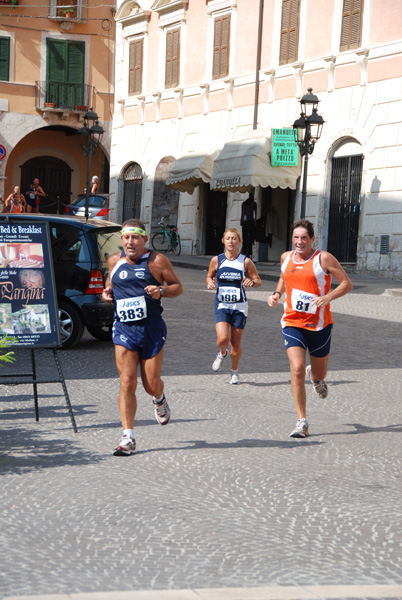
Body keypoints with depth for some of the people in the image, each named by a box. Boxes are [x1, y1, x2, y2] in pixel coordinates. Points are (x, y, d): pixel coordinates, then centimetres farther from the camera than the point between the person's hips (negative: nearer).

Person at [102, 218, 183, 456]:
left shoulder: (157, 260, -3)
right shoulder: (115, 261, 7)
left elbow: (178, 286, 3)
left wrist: (162, 291, -17)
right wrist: (108, 292, 3)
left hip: (152, 328, -2)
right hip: (124, 329, 2)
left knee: (152, 384, 2)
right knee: (127, 383, -8)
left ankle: (159, 400, 42)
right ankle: (128, 438, -3)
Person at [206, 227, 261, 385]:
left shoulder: (246, 262, -2)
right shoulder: (216, 260, 1)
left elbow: (258, 281, 4)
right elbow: (209, 276, 16)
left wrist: (252, 282, -19)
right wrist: (210, 282, -8)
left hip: (239, 306, 0)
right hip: (222, 305, 0)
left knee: (236, 343, 4)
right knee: (223, 338, -19)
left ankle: (235, 371, 28)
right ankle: (222, 354, 18)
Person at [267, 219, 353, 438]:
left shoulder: (324, 258, -8)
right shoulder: (286, 258, 6)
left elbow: (347, 283, -6)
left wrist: (328, 297, -23)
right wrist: (277, 293, 7)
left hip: (319, 324, -2)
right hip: (292, 323, 2)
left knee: (319, 374, 13)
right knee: (297, 370, -16)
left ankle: (316, 378, 54)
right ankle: (302, 422, -10)